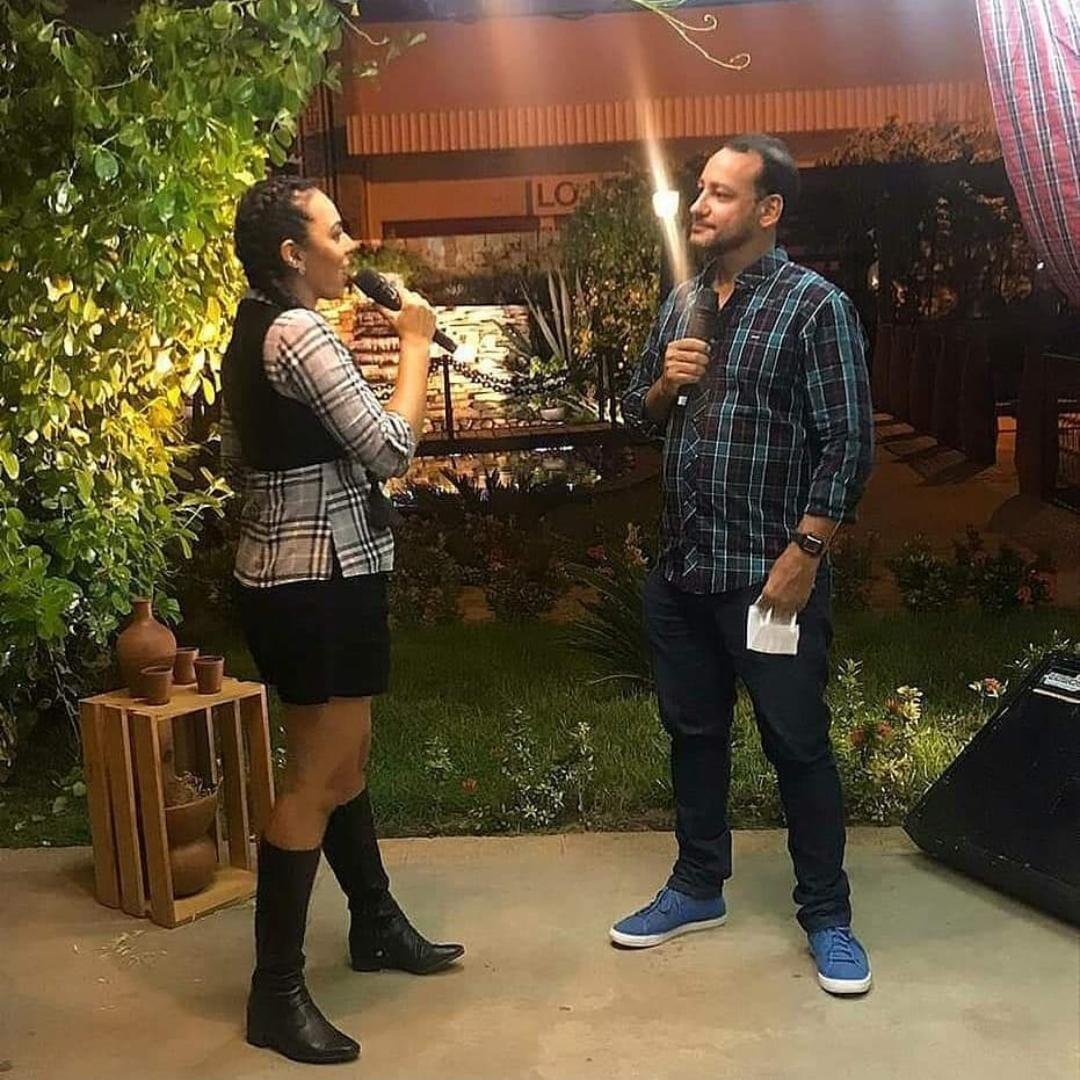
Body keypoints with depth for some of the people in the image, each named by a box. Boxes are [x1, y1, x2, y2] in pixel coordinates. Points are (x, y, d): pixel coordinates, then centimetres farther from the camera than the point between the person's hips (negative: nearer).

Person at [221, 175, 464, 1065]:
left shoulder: (256, 333, 14)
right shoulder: (299, 330, -18)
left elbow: (239, 461, 20)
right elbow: (390, 449, -20)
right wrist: (415, 345, -9)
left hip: (288, 576, 10)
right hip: (319, 582, -10)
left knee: (343, 760, 20)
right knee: (315, 779, -3)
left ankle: (377, 923, 36)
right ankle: (276, 991, 7)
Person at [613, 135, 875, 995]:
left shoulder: (816, 304, -9)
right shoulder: (682, 302, 11)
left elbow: (848, 443, -12)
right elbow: (638, 415, 17)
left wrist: (805, 553, -17)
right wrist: (666, 383, -5)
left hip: (770, 572, -6)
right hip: (680, 569, 6)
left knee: (798, 744, 4)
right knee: (693, 732, 16)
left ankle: (827, 915, 20)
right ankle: (698, 888, 33)